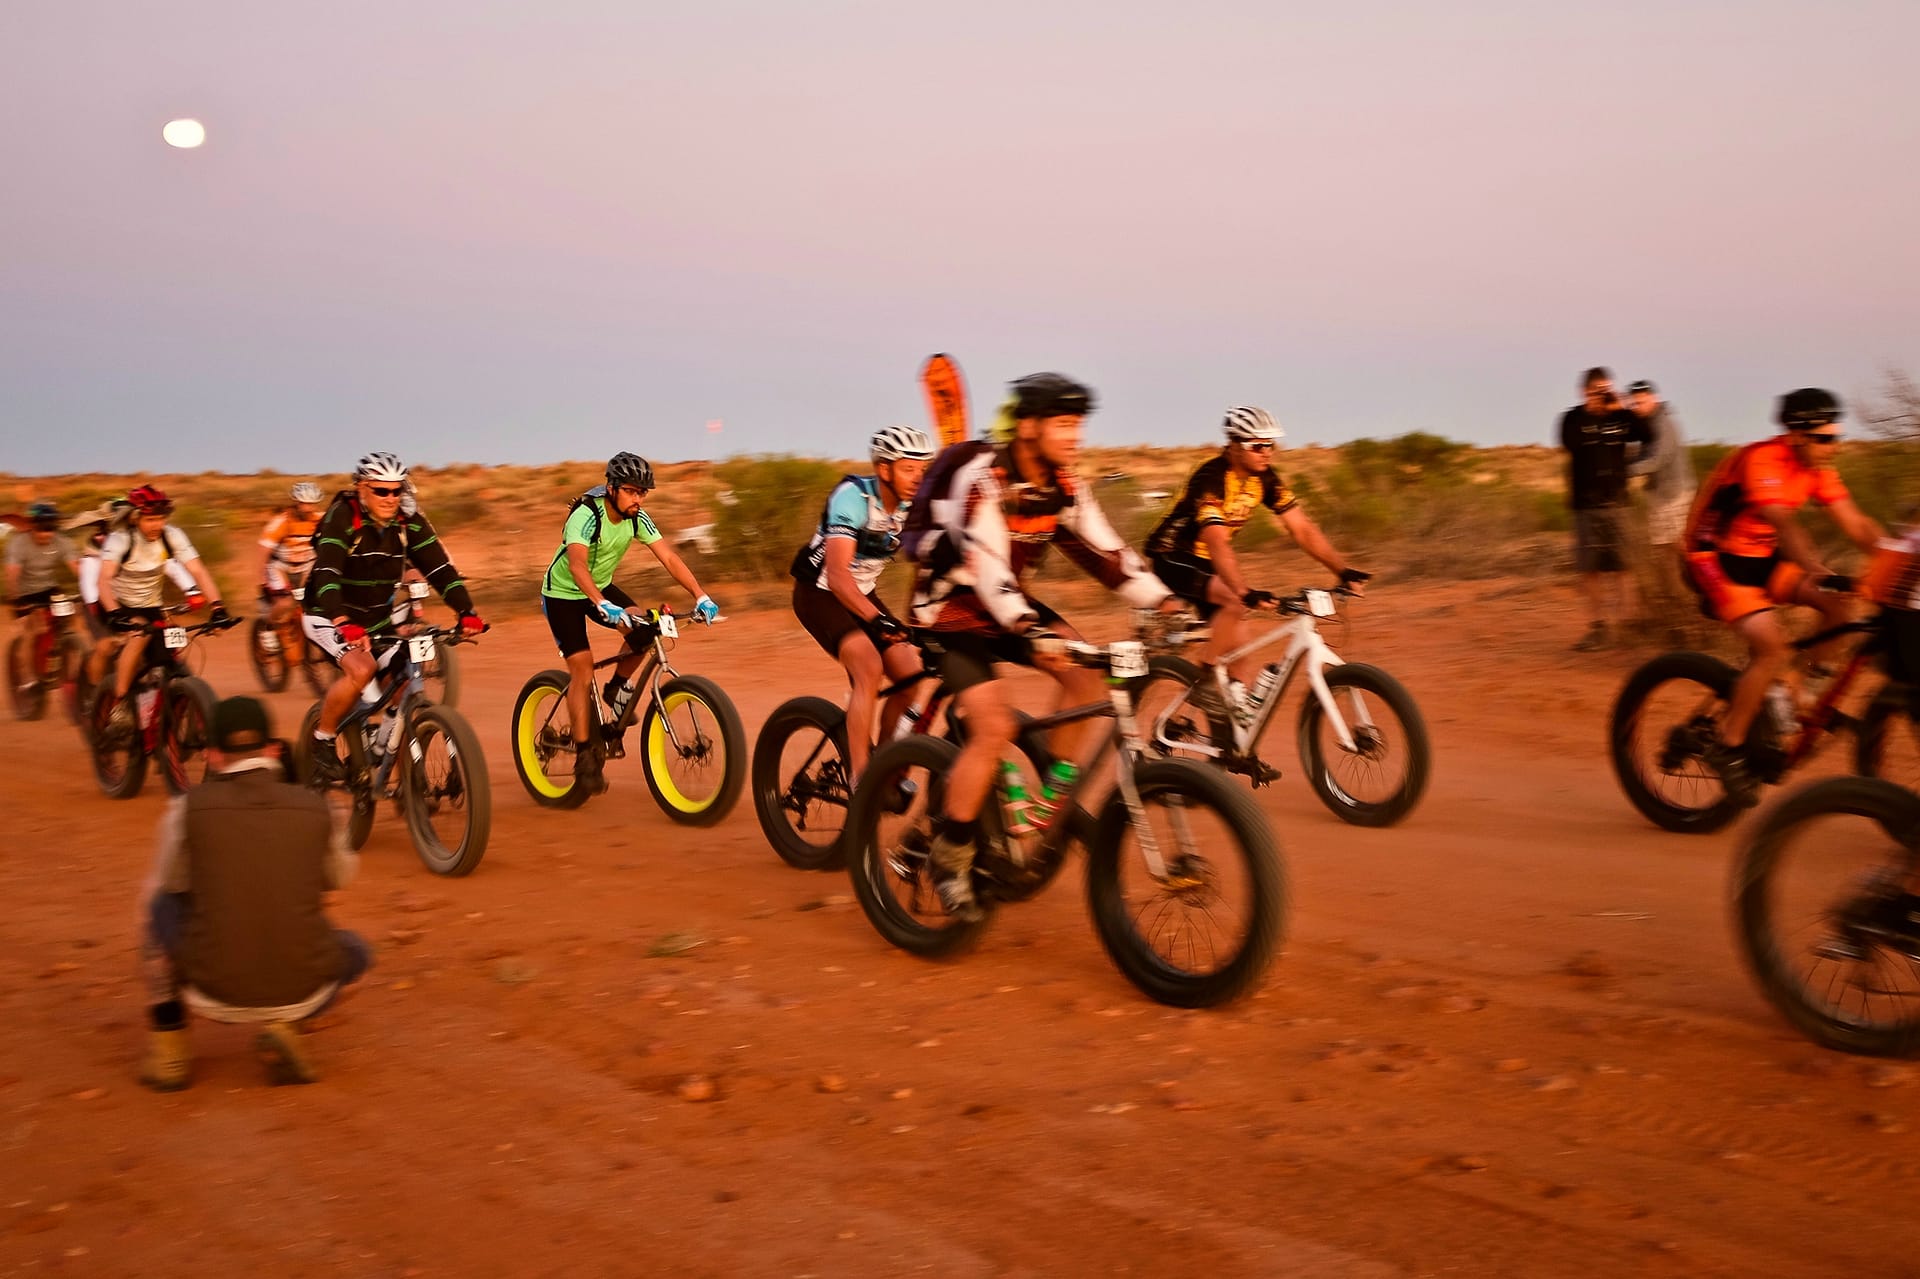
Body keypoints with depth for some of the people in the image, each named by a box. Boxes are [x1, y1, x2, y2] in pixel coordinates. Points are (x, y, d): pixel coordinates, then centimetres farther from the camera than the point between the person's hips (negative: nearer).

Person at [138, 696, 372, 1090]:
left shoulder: (187, 808, -4)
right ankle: (284, 1026, 6)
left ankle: (168, 1042, 22)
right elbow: (341, 877, 20)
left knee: (162, 902, 27)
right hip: (301, 995, 0)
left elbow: (168, 885, 15)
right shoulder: (317, 808, 0)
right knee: (354, 951, 32)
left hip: (213, 995, 0)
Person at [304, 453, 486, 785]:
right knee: (361, 669, -30)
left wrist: (467, 611, -28)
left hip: (377, 620, 5)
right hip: (329, 617, -5)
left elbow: (440, 568, -12)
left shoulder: (410, 521, -8)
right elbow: (326, 574, -34)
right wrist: (344, 623, -50)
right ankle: (322, 743, -9)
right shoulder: (343, 516, -22)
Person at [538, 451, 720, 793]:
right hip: (563, 594, -6)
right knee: (582, 668, -15)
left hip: (601, 586, 6)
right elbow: (577, 564, -46)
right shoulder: (586, 516, -31)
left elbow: (669, 558, -17)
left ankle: (618, 688, 7)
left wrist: (701, 595, -30)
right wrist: (603, 606, -61)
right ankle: (585, 754, -7)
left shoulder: (637, 518, -13)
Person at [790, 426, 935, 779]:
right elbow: (837, 575, -36)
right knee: (869, 667, -28)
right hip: (820, 593, -6)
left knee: (909, 676, -9)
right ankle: (861, 781, -25)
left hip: (863, 593, 6)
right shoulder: (853, 496, -26)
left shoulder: (913, 504, -7)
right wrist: (877, 620, -51)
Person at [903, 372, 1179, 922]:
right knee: (994, 726, -22)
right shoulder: (979, 477, -25)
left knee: (1088, 675, -16)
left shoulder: (1061, 484, -3)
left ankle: (1054, 795, 0)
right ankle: (949, 856, -7)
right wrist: (1033, 634, -47)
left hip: (1008, 603, 7)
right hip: (949, 609, -7)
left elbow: (1103, 550, -4)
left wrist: (1166, 602, -16)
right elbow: (987, 567, -34)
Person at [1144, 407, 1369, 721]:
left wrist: (1343, 570, -17)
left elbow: (1303, 528, -6)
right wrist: (1247, 592, -52)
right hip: (1172, 558, -8)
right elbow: (1217, 542, -40)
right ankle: (1205, 683, -20)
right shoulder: (1211, 478, -28)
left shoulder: (1265, 478, -5)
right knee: (1235, 601, -32)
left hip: (1203, 561, 8)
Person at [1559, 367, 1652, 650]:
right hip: (1585, 504, -1)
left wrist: (1621, 409, -10)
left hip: (1616, 502, 1)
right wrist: (1590, 410, -16)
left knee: (1618, 566, 0)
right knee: (1589, 569, 0)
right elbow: (1571, 443, -19)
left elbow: (1646, 436, -6)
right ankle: (1597, 626, 8)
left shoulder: (1619, 417, 7)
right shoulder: (1574, 418, 1)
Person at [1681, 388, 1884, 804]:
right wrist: (1820, 573, -53)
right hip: (1715, 558, -8)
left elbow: (1856, 525, -2)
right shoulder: (1762, 460, -25)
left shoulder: (1816, 468, -1)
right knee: (1773, 648, -23)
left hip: (1762, 557, 8)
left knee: (1840, 602, -12)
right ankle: (1728, 748, -11)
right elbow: (1784, 524, -40)